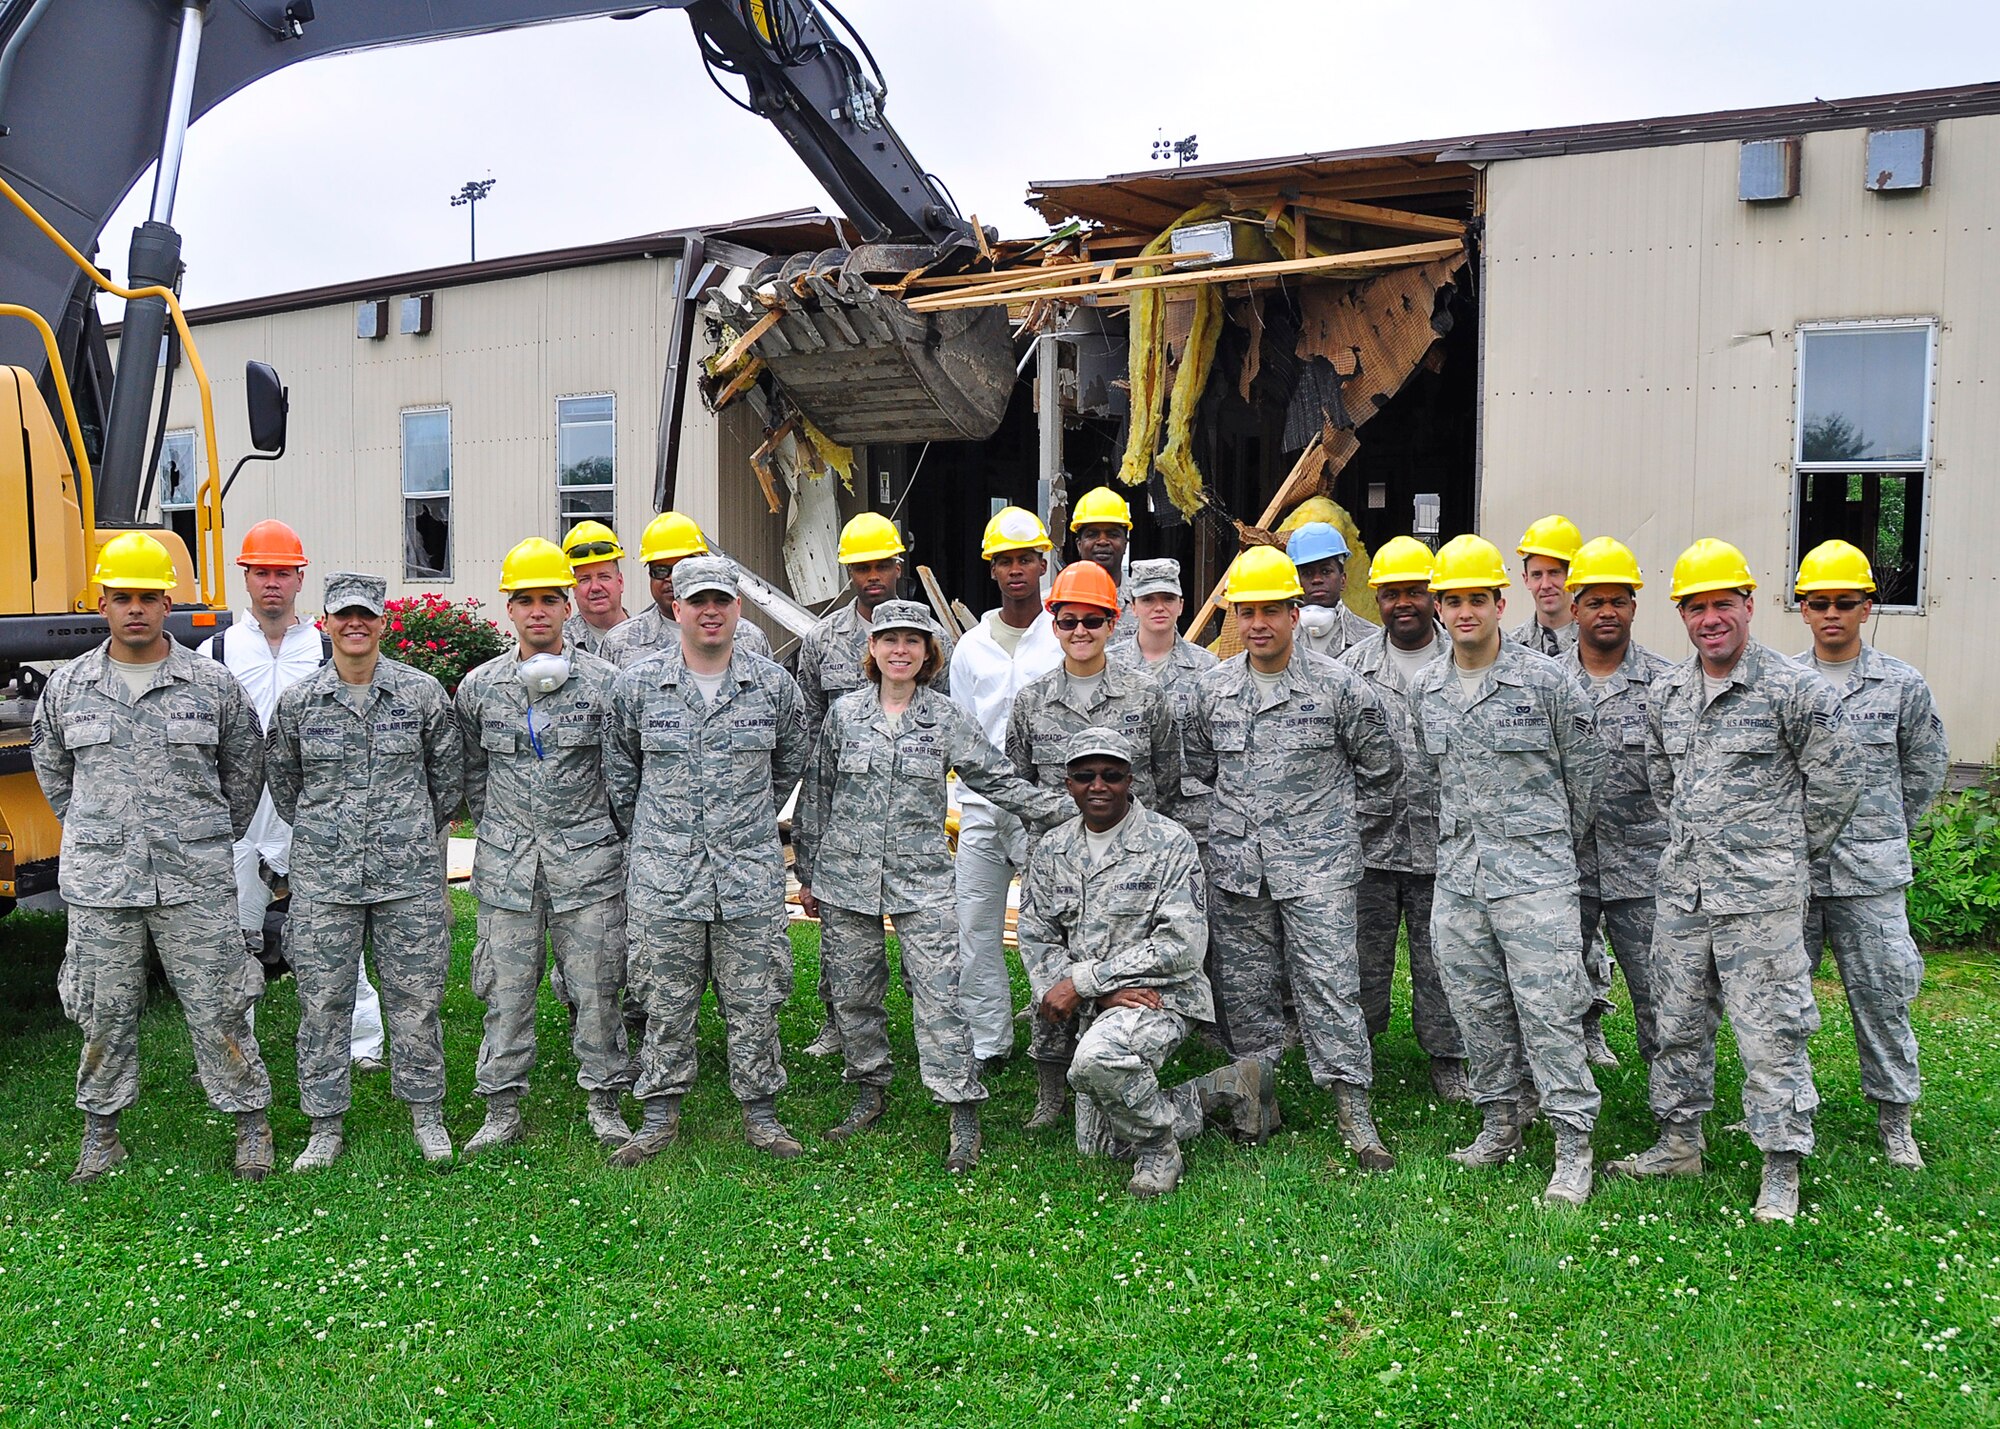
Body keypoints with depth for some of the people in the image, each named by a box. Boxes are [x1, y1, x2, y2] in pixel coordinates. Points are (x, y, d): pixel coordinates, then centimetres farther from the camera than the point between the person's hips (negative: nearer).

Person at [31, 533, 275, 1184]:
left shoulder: (212, 683, -1)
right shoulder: (67, 686, 5)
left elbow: (245, 765, 12)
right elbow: (50, 767, 20)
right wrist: (92, 831, 16)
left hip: (195, 883, -2)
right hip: (98, 884, 2)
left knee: (217, 1008, 3)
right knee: (104, 1013, 11)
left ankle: (252, 1124, 15)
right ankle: (100, 1132, 27)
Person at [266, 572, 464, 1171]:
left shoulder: (422, 692, -1)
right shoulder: (297, 701, 1)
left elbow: (448, 772, 10)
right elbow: (281, 778, 15)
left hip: (410, 874, -1)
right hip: (323, 878, 1)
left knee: (415, 996, 6)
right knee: (322, 1001, 6)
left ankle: (427, 1113, 23)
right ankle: (326, 1126, 20)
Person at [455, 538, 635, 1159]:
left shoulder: (604, 682, -2)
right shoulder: (479, 686, 4)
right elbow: (472, 773, 16)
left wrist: (595, 831, 5)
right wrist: (500, 829, 14)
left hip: (589, 862, -1)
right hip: (506, 864, 2)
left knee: (595, 986, 5)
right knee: (505, 989, 7)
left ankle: (604, 1101, 20)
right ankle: (501, 1110, 20)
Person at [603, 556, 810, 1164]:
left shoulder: (775, 685, 2)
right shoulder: (637, 684, 0)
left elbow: (788, 766, 17)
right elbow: (619, 769, 13)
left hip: (750, 871, 1)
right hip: (663, 870, 0)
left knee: (754, 1000, 7)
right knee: (666, 1001, 8)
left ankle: (760, 1110, 22)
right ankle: (660, 1113, 23)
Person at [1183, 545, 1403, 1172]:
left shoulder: (1338, 687, -3)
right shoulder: (1213, 688, 6)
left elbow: (1380, 768, 8)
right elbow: (1199, 768, 20)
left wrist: (1345, 824, 9)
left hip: (1315, 867, -3)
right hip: (1235, 867, 4)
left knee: (1330, 985, -5)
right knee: (1243, 988, 9)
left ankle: (1355, 1113, 3)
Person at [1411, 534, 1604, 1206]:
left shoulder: (1545, 680, -6)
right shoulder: (1425, 689, 8)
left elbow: (1585, 767, 4)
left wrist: (1558, 840, 11)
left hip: (1535, 874, -5)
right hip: (1457, 876, 5)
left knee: (1550, 1012, -4)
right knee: (1478, 1009, 12)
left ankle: (1573, 1148, 6)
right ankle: (1499, 1122, 28)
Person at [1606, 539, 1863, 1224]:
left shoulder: (1792, 688, -9)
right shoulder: (1667, 692, 8)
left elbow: (1839, 775, -2)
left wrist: (1792, 851, 5)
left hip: (1762, 895, -6)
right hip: (1682, 889, 6)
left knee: (1770, 1035, -1)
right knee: (1678, 1024, 15)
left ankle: (1781, 1173, 11)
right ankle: (1679, 1144, 29)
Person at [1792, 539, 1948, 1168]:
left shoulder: (1902, 685, 1)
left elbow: (1927, 766, 13)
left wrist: (1882, 828, 13)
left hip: (1870, 871, -1)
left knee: (1881, 989, 4)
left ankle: (1895, 1117, 19)